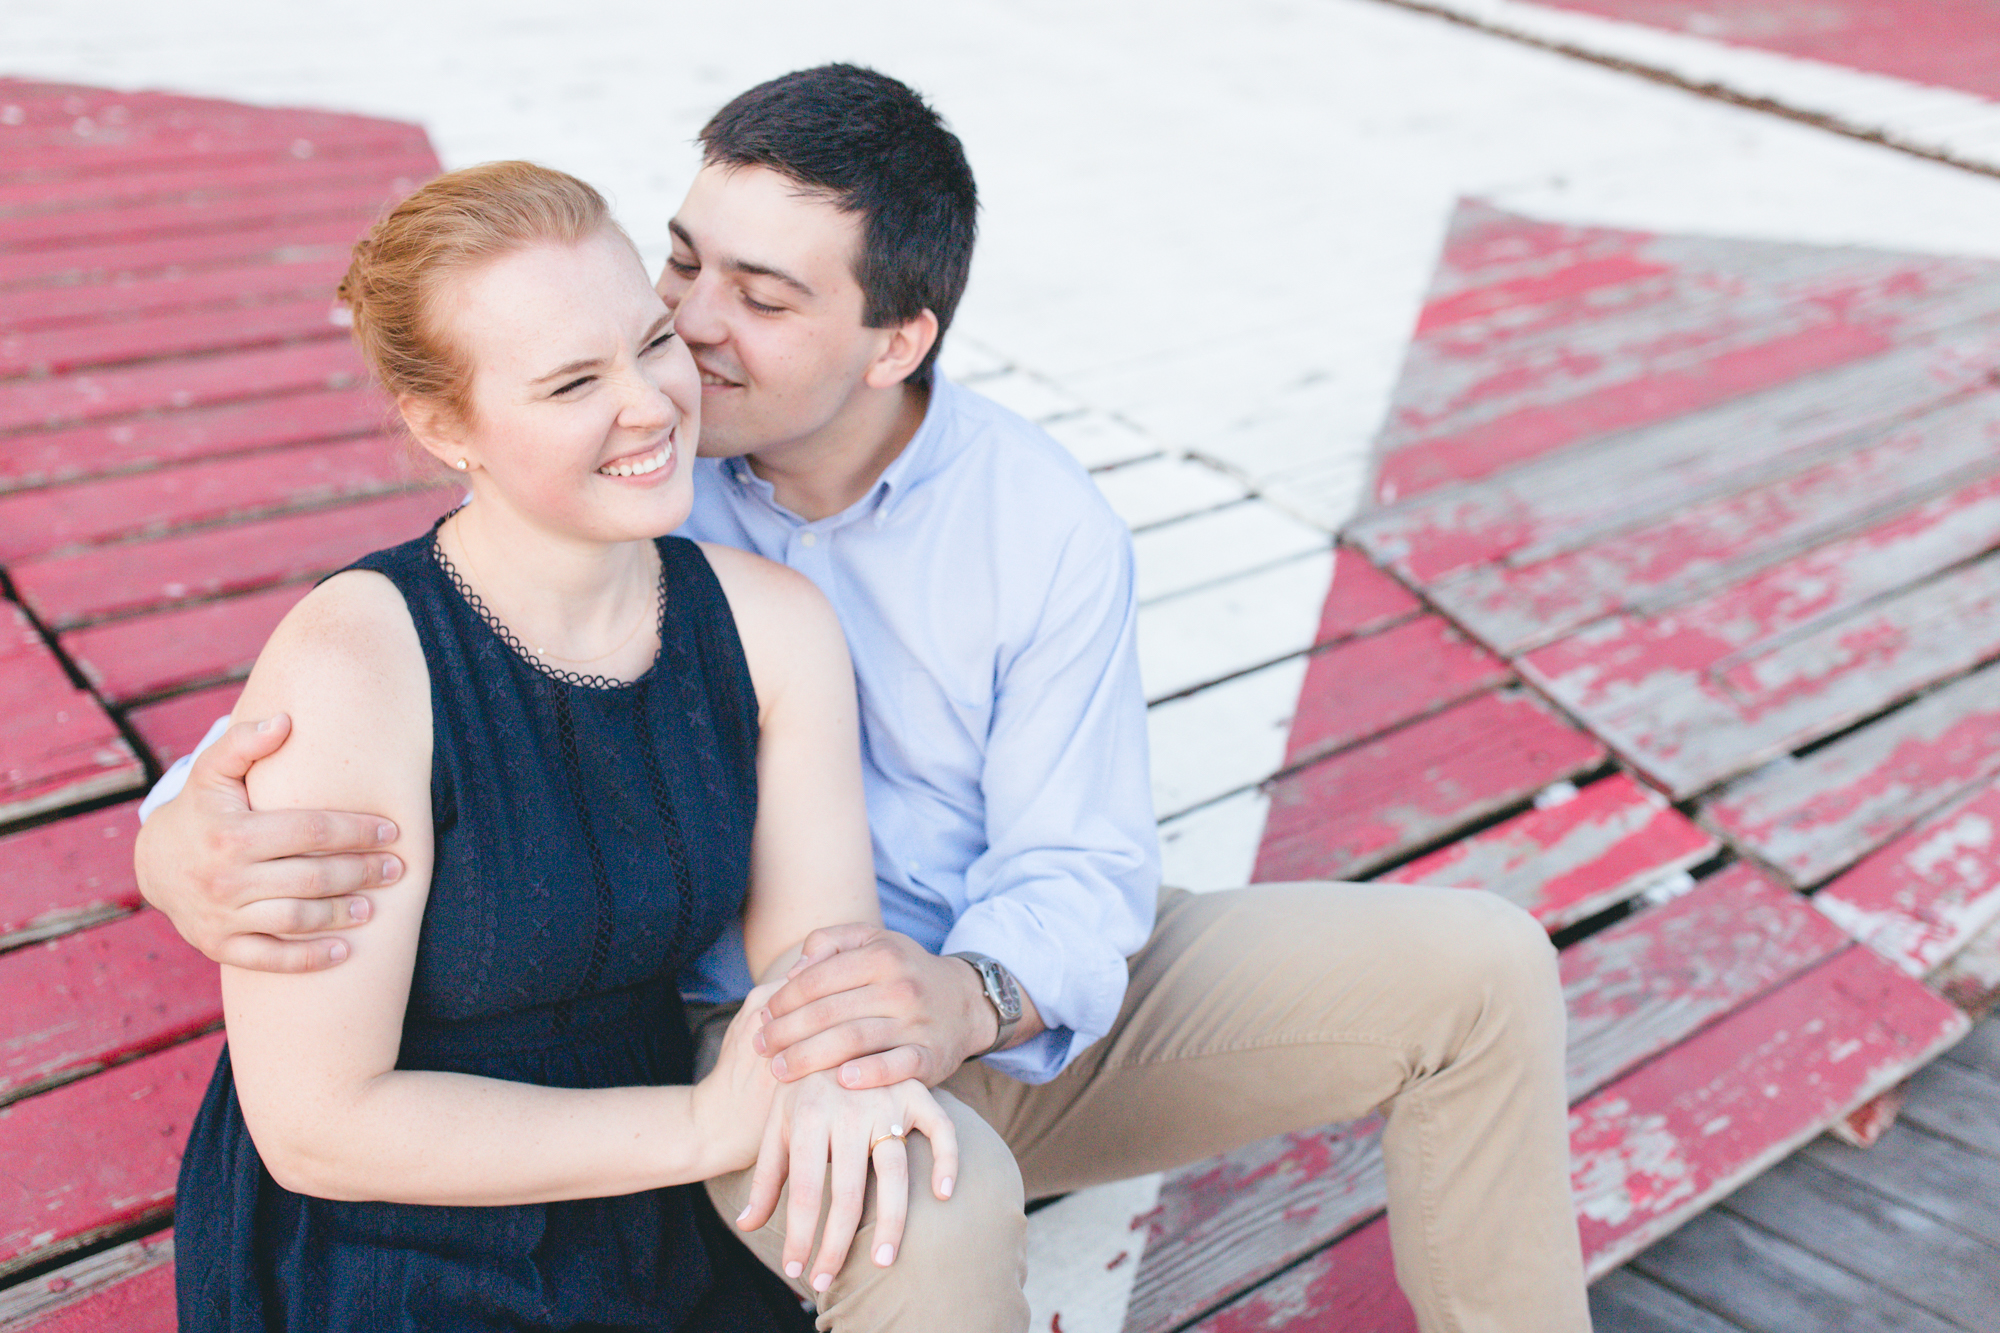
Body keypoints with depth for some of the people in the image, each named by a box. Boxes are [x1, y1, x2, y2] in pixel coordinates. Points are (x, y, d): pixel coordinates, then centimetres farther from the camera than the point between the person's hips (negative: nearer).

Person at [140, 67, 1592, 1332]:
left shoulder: (1045, 525, -9)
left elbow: (1078, 866, -11)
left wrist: (968, 998, -36)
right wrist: (193, 839, -37)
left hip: (1027, 1005, 3)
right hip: (760, 1034, -3)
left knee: (1479, 965, -5)